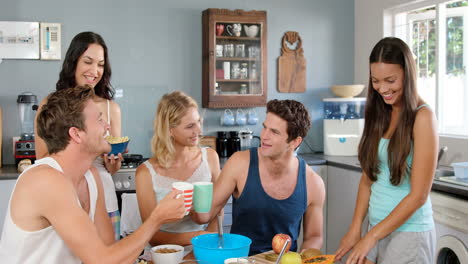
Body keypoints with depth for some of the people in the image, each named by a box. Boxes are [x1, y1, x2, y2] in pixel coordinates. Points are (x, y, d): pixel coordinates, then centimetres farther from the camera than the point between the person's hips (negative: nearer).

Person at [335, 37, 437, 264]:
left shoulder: (422, 117, -13)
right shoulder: (380, 116, 6)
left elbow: (419, 195, -15)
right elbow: (368, 178, 8)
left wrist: (371, 237, -13)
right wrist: (355, 228, -2)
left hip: (409, 232, -5)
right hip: (377, 228, 6)